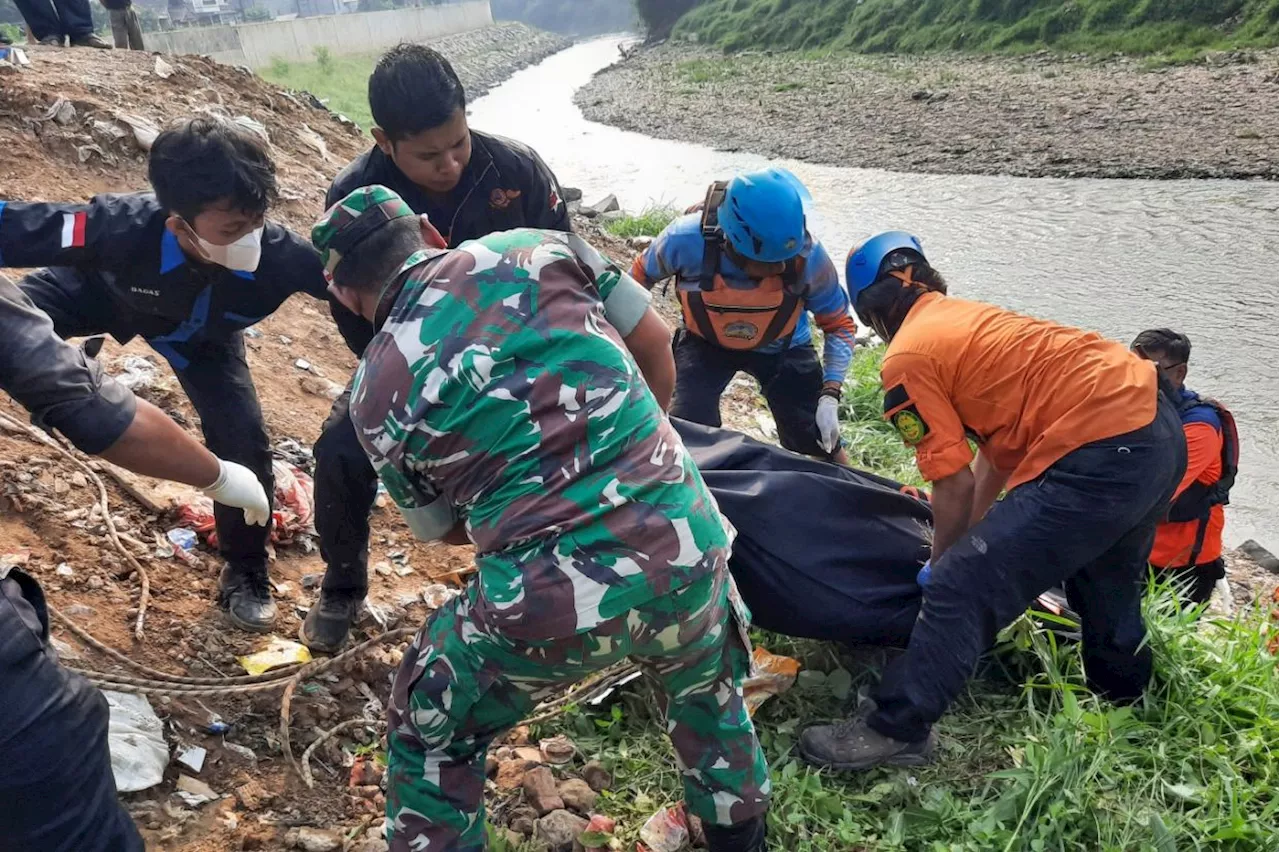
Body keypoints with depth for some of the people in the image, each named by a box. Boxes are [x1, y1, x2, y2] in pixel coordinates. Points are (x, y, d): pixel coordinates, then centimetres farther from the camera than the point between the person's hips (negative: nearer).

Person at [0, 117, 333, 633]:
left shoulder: (278, 254, -41)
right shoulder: (121, 227, -44)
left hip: (203, 336, 0)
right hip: (100, 290, 0)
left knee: (243, 441, -10)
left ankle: (245, 574, 15)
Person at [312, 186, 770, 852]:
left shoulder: (375, 394, 5)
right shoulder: (536, 247, 5)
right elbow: (655, 342, 13)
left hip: (547, 605, -2)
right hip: (685, 551, 3)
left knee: (429, 736, 28)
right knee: (707, 690, 38)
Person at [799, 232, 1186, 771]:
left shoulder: (906, 359, -5)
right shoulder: (970, 319, 20)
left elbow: (955, 485, -4)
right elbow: (998, 452, 25)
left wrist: (942, 563, 13)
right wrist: (975, 539, 31)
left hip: (1100, 458, -10)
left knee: (962, 590, -5)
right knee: (1105, 589, 31)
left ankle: (895, 729, 4)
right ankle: (1125, 700, 54)